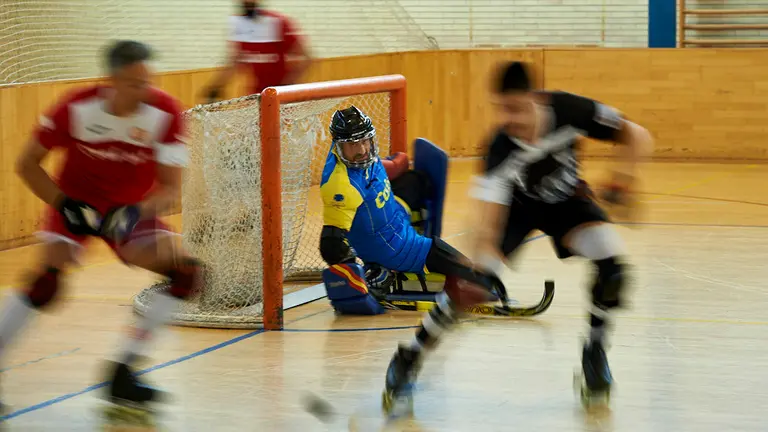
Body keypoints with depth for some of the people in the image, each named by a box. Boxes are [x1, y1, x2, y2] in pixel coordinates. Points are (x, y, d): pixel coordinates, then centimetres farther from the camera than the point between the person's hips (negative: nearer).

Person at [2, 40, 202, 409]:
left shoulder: (165, 113, -21)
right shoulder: (76, 108, -23)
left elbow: (171, 188, -17)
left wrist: (136, 213, -36)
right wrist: (64, 205, -23)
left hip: (131, 209, 3)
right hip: (75, 202, -3)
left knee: (186, 272, -15)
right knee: (48, 277, -27)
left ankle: (122, 370, -9)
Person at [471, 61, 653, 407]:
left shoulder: (566, 110, -31)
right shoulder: (500, 149, -35)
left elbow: (637, 136, -16)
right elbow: (489, 228, -40)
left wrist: (624, 175, -33)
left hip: (566, 199, 2)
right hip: (516, 203, -2)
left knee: (612, 265, -23)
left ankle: (594, 350, 1)